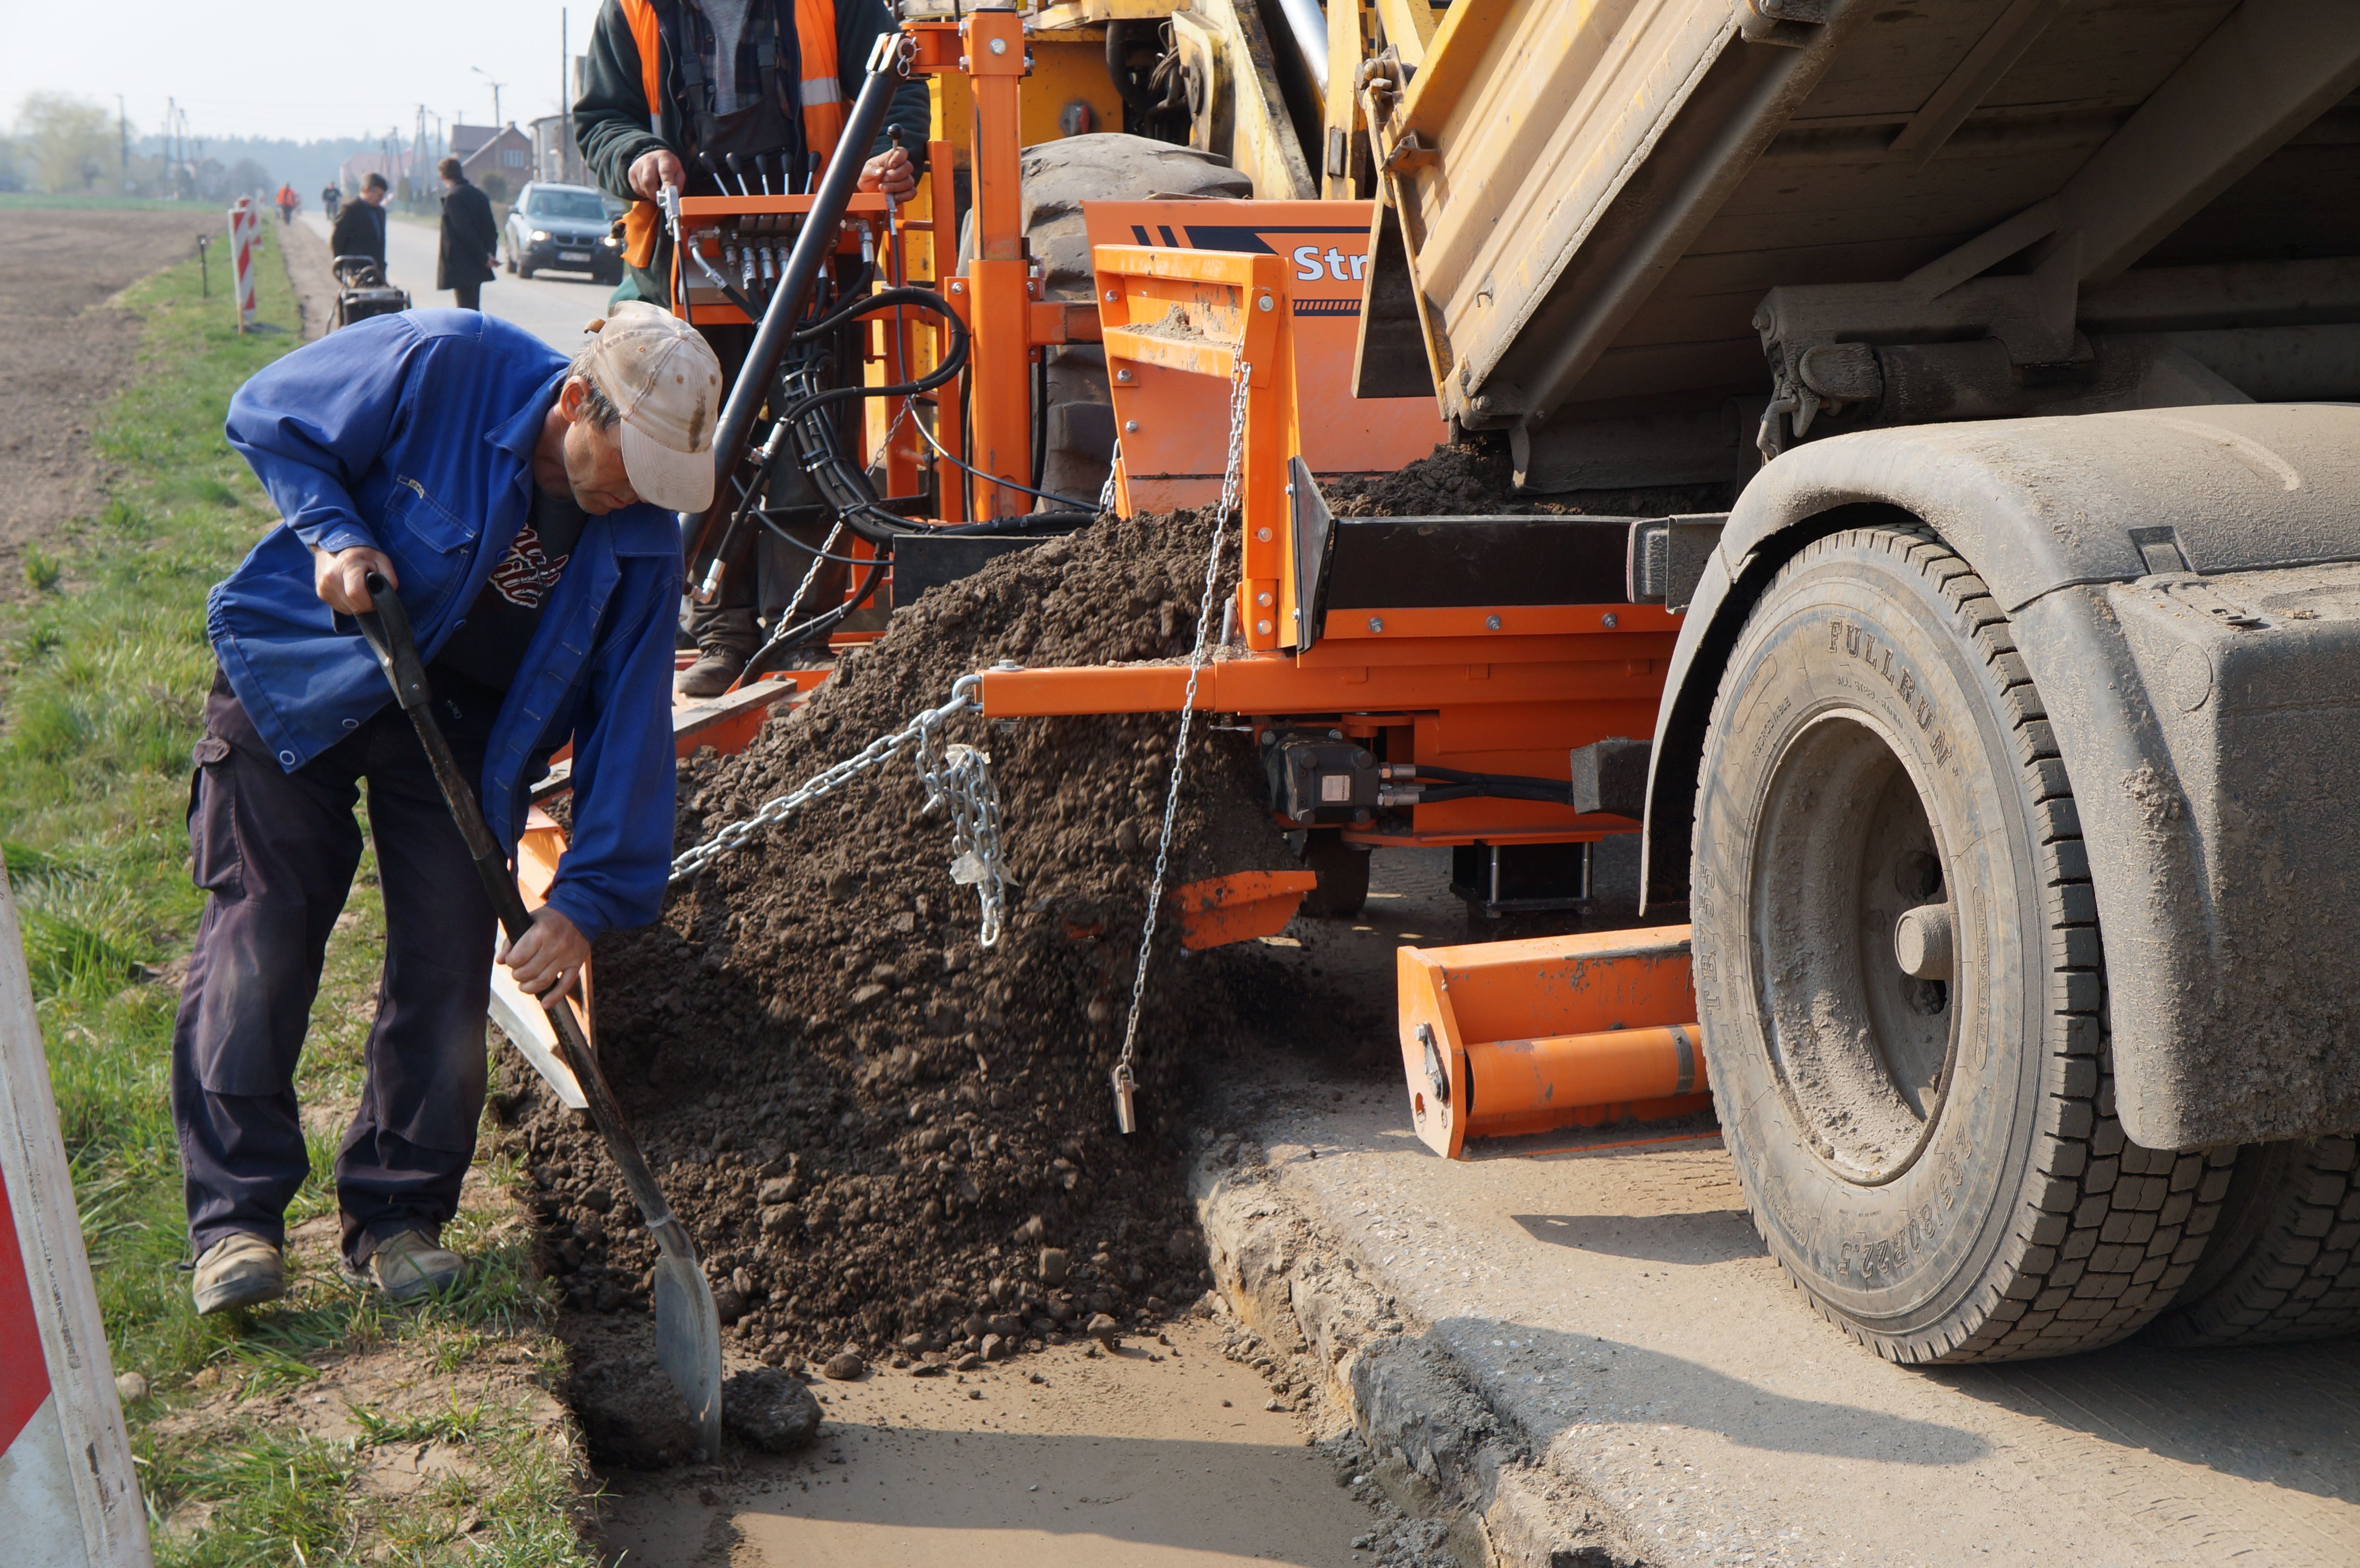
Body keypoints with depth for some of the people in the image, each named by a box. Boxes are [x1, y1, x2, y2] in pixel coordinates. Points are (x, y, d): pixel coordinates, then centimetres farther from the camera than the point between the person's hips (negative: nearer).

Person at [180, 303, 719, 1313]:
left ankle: (398, 1213, 10)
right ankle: (234, 1216, 1)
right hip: (301, 671, -2)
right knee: (258, 933, -6)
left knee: (448, 962, -4)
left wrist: (590, 898, -17)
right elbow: (267, 416, -10)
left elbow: (628, 726, -12)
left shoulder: (643, 542, -14)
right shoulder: (443, 366, -24)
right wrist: (335, 536, -26)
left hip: (462, 721, 3)